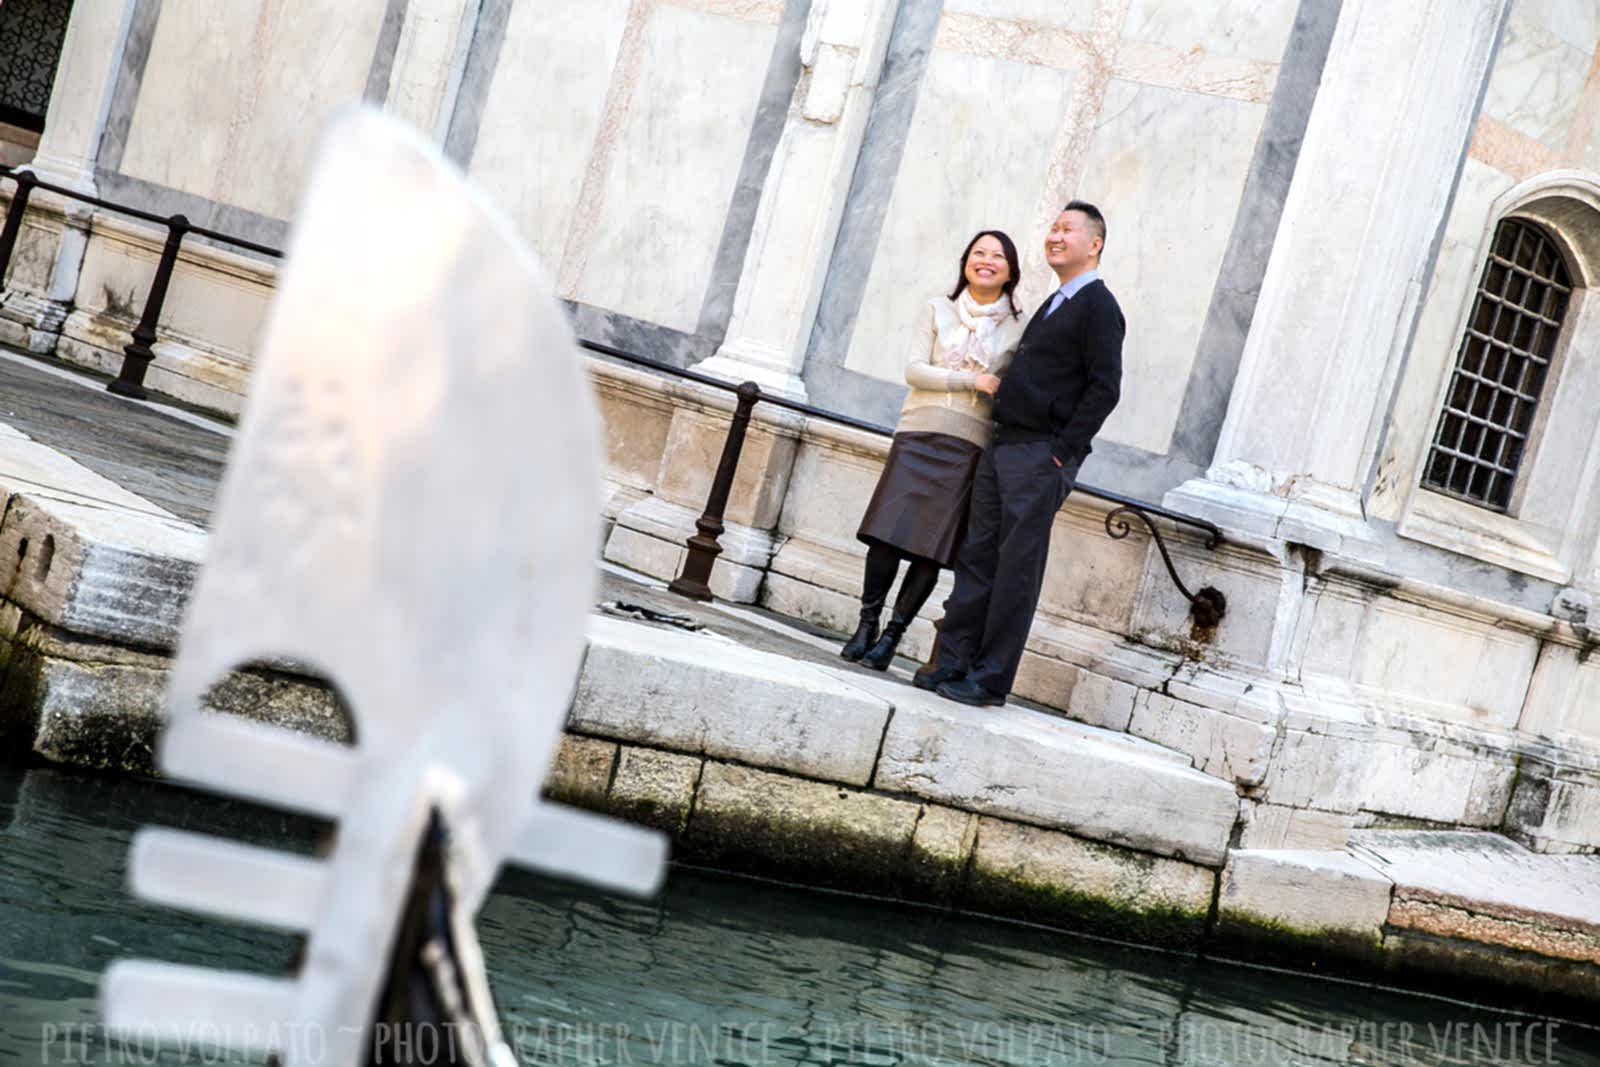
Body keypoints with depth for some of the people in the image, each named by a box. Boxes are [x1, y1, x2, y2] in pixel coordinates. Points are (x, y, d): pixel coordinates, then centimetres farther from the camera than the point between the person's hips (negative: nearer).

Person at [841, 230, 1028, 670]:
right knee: (888, 535, -7)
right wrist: (972, 381, -10)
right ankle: (866, 625, 5)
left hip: (970, 447, 0)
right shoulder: (937, 310, 9)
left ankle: (892, 635, 7)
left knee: (933, 550, -2)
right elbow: (914, 369, 0)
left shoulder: (1018, 328, 7)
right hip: (919, 436, 1)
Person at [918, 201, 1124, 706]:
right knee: (977, 558, 7)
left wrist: (1061, 452, -17)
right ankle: (953, 662, 11)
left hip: (1041, 459, -9)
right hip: (1003, 447, 9)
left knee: (1017, 570, -5)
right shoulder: (1054, 304, 21)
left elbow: (1105, 388, -15)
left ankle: (991, 681, -2)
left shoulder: (1098, 306, -7)